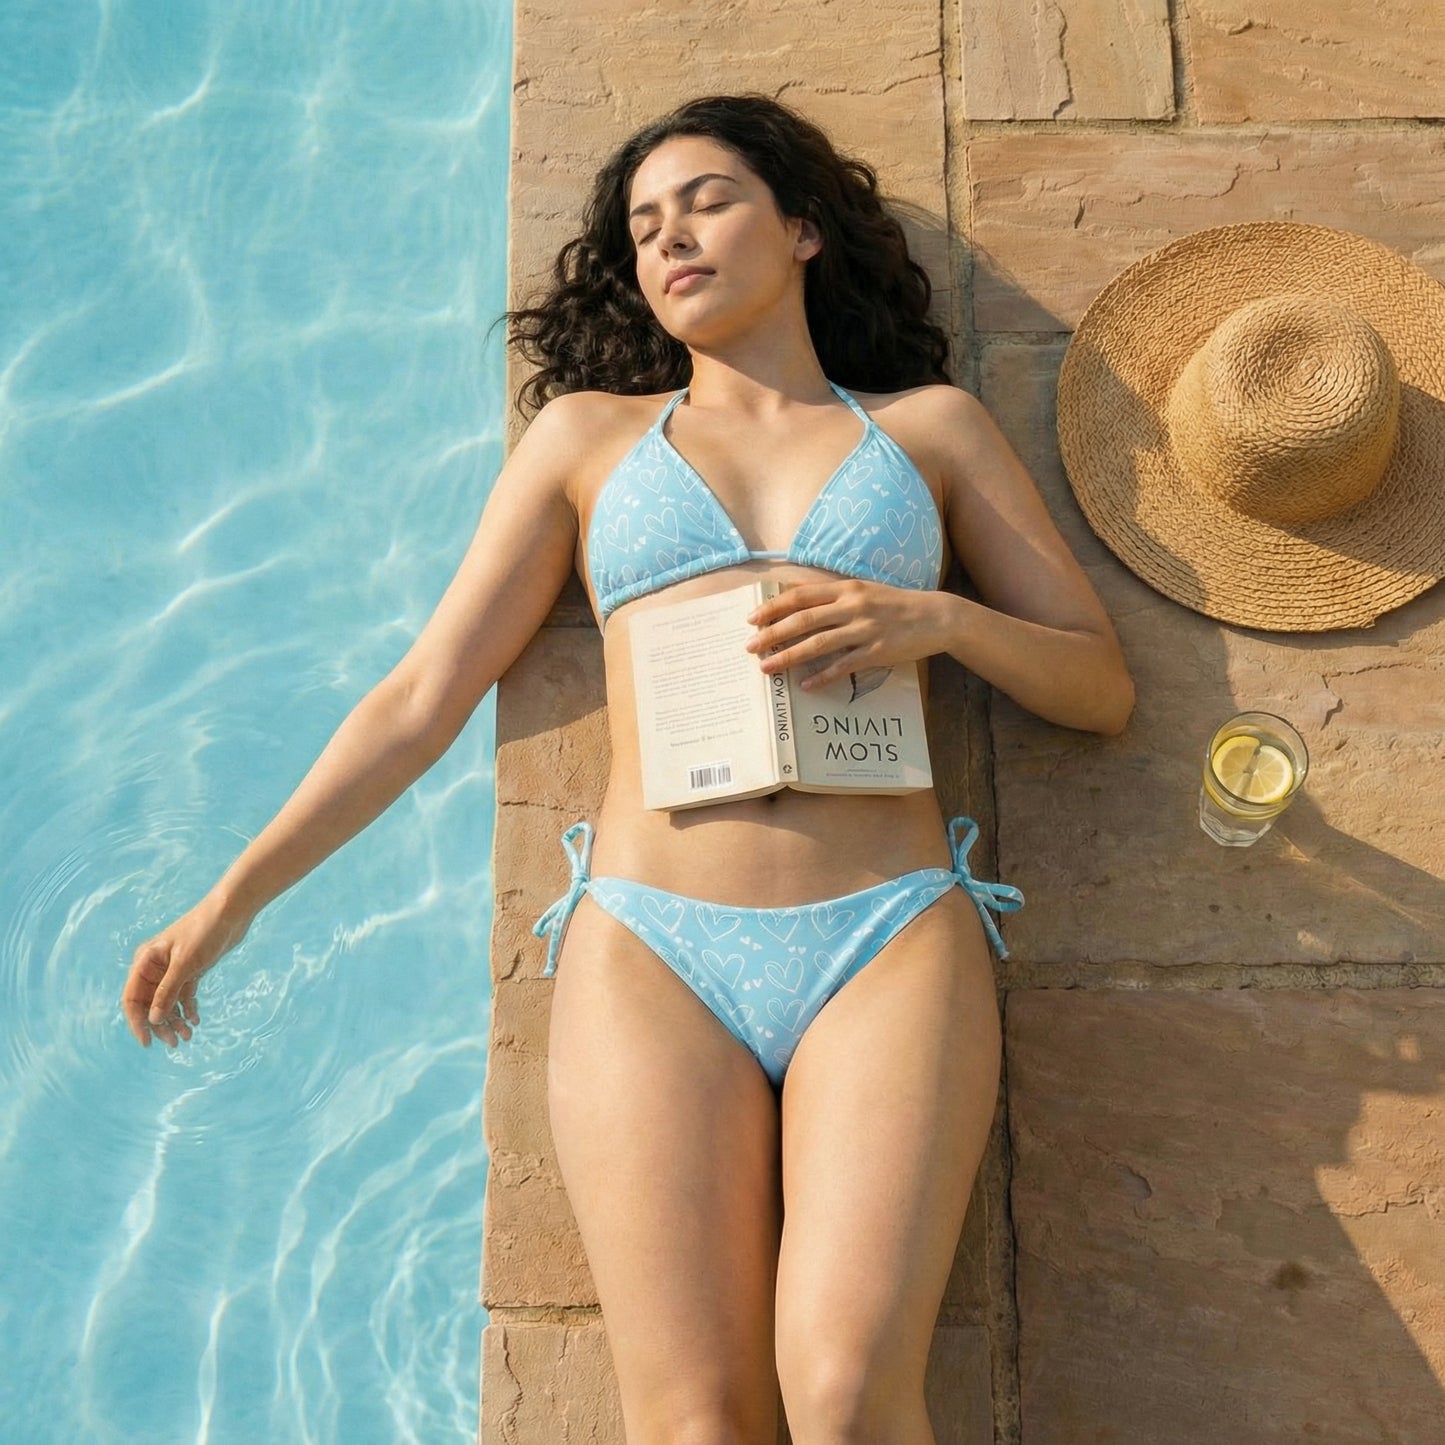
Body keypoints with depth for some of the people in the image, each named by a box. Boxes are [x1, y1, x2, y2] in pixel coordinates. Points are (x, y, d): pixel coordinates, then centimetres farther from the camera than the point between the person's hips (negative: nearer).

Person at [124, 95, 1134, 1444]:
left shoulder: (930, 425, 17)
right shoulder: (587, 432, 17)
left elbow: (1101, 685, 15)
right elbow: (422, 696, 15)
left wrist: (936, 618, -4)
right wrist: (230, 899, 12)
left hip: (892, 940, 0)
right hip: (649, 948, 1)